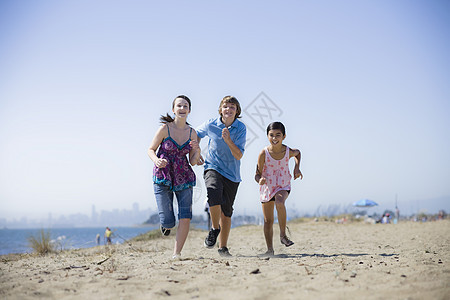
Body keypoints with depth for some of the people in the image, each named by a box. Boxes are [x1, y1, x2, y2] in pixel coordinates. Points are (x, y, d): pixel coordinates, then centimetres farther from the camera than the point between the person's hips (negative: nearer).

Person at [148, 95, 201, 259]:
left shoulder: (192, 133, 2)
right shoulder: (165, 129, -8)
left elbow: (193, 162, 6)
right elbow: (151, 150, 1)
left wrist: (197, 151, -15)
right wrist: (156, 161, -20)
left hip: (184, 178, 3)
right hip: (163, 178, -3)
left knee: (185, 218, -11)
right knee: (168, 223, -5)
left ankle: (176, 253, 5)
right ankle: (165, 223, 34)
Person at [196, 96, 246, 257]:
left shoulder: (241, 128, -5)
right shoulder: (211, 124, -4)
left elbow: (239, 155, -11)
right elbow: (197, 134, 17)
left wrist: (229, 140, -25)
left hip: (232, 174, 1)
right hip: (213, 168, -1)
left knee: (226, 210, 6)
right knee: (214, 194, -31)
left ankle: (223, 247, 18)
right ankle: (215, 228, -6)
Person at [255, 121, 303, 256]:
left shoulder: (288, 152, -13)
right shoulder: (264, 153, -18)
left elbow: (298, 153, 14)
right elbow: (257, 174, -11)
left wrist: (297, 168, 3)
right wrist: (260, 179, -34)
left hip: (283, 186, -1)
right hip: (267, 187, 1)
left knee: (279, 202, -35)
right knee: (268, 221, 6)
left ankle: (283, 235, -20)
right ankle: (270, 249, 20)